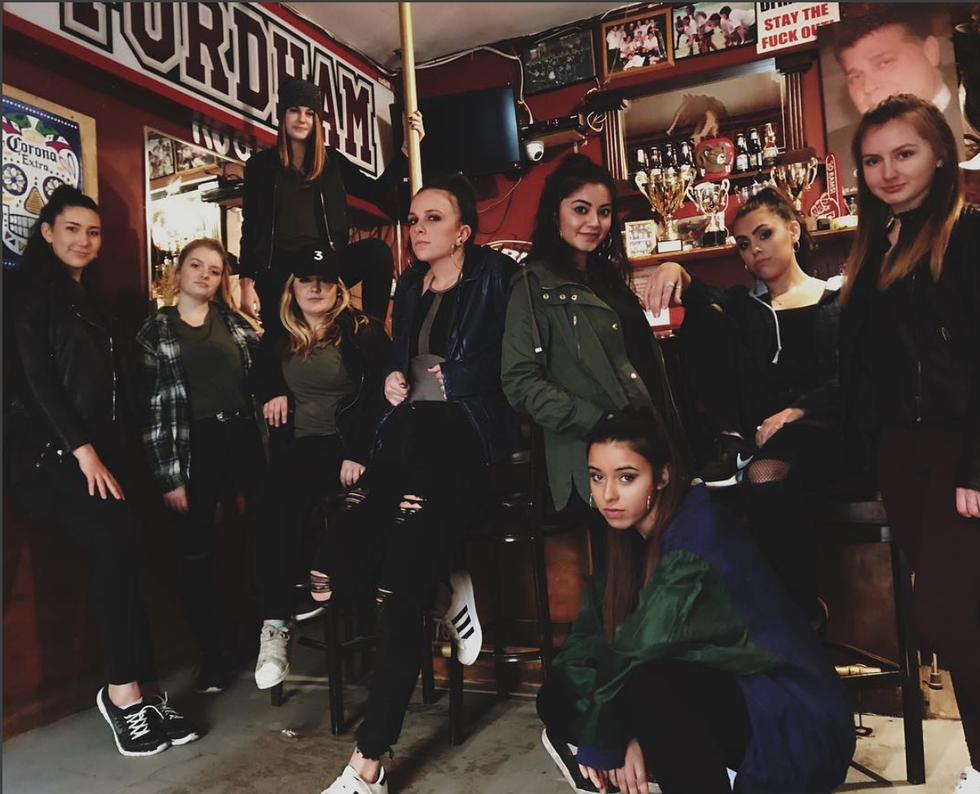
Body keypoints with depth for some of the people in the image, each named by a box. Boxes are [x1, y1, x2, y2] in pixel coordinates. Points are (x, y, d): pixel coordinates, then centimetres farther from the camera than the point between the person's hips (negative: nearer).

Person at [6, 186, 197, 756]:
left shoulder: (93, 301, 21)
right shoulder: (31, 295, 0)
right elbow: (37, 380, -10)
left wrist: (111, 452, 9)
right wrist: (82, 450, -16)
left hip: (101, 450, 7)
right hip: (50, 452, -6)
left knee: (121, 558, -5)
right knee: (120, 537, -25)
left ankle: (145, 693, -1)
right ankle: (126, 690, -16)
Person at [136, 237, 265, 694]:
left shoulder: (235, 323, 11)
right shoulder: (154, 332, 3)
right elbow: (152, 408, -2)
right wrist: (168, 476, -7)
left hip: (244, 438, 2)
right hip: (193, 447, -2)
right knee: (197, 556, 4)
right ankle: (211, 659, 18)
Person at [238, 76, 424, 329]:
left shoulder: (332, 160, 13)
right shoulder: (261, 164, 8)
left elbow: (377, 191, 10)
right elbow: (250, 227, 7)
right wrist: (247, 284, -1)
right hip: (279, 270, 0)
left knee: (376, 250, -28)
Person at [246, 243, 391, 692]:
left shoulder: (364, 333, 6)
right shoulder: (276, 339, 19)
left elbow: (379, 397, -5)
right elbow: (253, 378, 30)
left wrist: (358, 454, -17)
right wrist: (270, 393, 5)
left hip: (344, 449, -3)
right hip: (293, 449, 3)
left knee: (280, 497, -32)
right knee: (275, 498, -30)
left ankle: (277, 626, -20)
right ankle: (274, 624, -27)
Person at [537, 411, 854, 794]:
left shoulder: (696, 538, -24)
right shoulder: (632, 535, 1)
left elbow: (641, 648, -27)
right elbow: (589, 632, -3)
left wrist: (602, 741, -15)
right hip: (719, 697, 8)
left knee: (646, 684, -34)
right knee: (558, 696, -3)